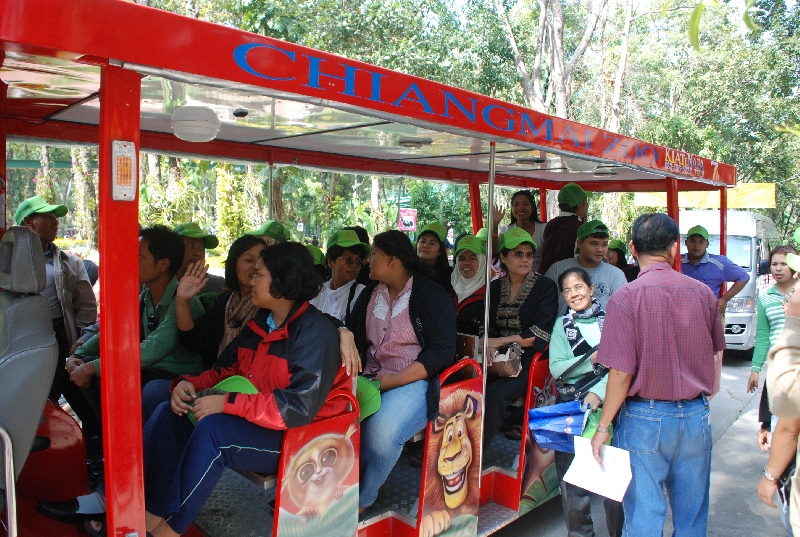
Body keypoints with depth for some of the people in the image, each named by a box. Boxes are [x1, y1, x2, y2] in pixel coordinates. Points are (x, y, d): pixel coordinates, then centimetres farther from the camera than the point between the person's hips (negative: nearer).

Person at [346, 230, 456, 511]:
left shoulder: (432, 295, 0)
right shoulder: (369, 295, 19)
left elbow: (443, 350, -9)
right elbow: (352, 337, 15)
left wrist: (394, 380, -18)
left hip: (414, 380, -5)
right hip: (369, 379, 5)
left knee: (381, 431, -33)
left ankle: (361, 501, -6)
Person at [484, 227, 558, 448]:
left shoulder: (545, 287, 0)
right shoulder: (495, 287, 13)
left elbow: (539, 335, -9)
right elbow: (488, 326, 11)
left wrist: (500, 341, -12)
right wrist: (489, 346, -11)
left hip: (528, 362, -4)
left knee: (494, 394, -29)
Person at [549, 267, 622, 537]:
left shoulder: (610, 319, 4)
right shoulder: (562, 325, 10)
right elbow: (556, 367, -1)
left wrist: (598, 392, -21)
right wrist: (595, 359, -12)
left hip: (607, 402, -1)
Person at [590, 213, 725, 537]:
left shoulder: (626, 297, -16)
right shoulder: (702, 292, -2)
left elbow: (622, 372, -17)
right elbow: (714, 353, 12)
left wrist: (603, 427, -6)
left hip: (645, 417, -4)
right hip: (696, 416, 4)